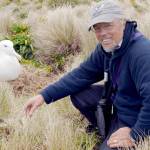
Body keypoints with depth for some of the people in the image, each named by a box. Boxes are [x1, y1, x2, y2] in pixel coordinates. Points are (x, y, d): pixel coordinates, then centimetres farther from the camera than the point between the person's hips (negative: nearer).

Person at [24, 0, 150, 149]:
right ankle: (108, 128, 17)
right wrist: (45, 95, -7)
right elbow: (82, 74, 0)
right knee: (78, 94, 1)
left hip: (136, 117, -8)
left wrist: (135, 135, -28)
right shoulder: (107, 47, -3)